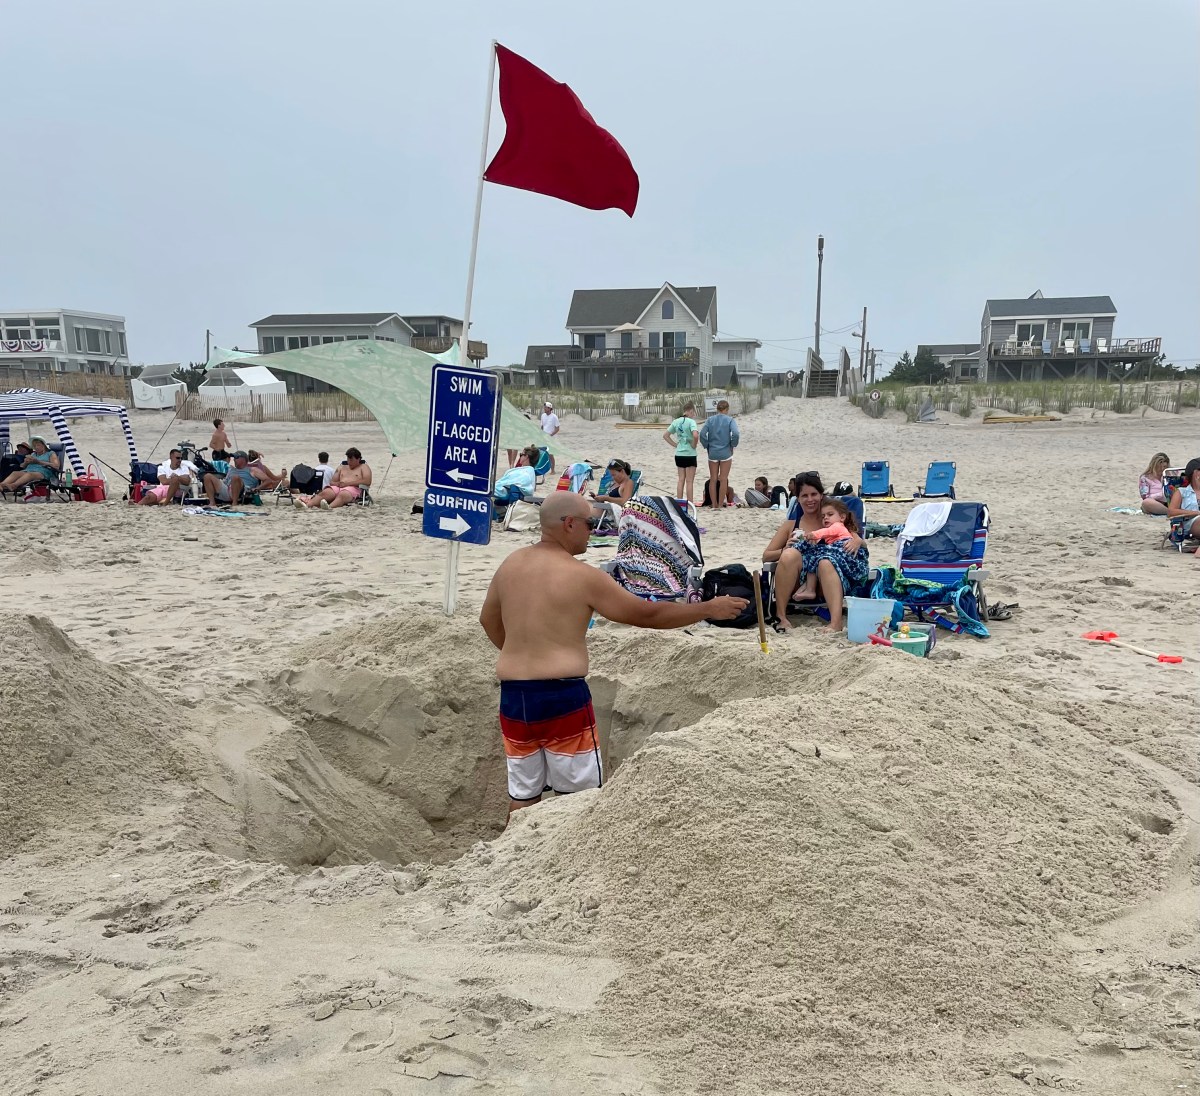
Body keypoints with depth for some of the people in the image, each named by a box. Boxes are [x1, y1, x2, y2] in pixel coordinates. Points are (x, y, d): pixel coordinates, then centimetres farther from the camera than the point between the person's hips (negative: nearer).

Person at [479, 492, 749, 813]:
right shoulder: (583, 576, -11)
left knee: (522, 794, 15)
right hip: (562, 696, -6)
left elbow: (488, 619, 21)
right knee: (580, 794, 8)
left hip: (512, 695, 6)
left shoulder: (510, 564, 7)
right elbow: (646, 614, -6)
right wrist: (709, 609, 4)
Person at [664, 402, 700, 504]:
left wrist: (675, 444, 10)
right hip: (689, 454, -6)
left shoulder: (676, 422, 6)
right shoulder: (691, 422, -13)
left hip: (678, 454, 6)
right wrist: (694, 445, -12)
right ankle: (690, 503, 5)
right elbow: (695, 435, -29)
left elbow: (665, 436, 11)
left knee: (680, 480, 13)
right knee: (690, 481, 1)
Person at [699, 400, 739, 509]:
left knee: (713, 479, 10)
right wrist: (733, 445, -2)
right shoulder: (729, 420, -4)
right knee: (723, 479, 5)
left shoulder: (710, 420, 2)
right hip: (726, 453, -2)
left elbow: (702, 434, -7)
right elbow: (735, 434, -18)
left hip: (712, 453, 2)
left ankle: (713, 504, 12)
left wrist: (707, 446, 5)